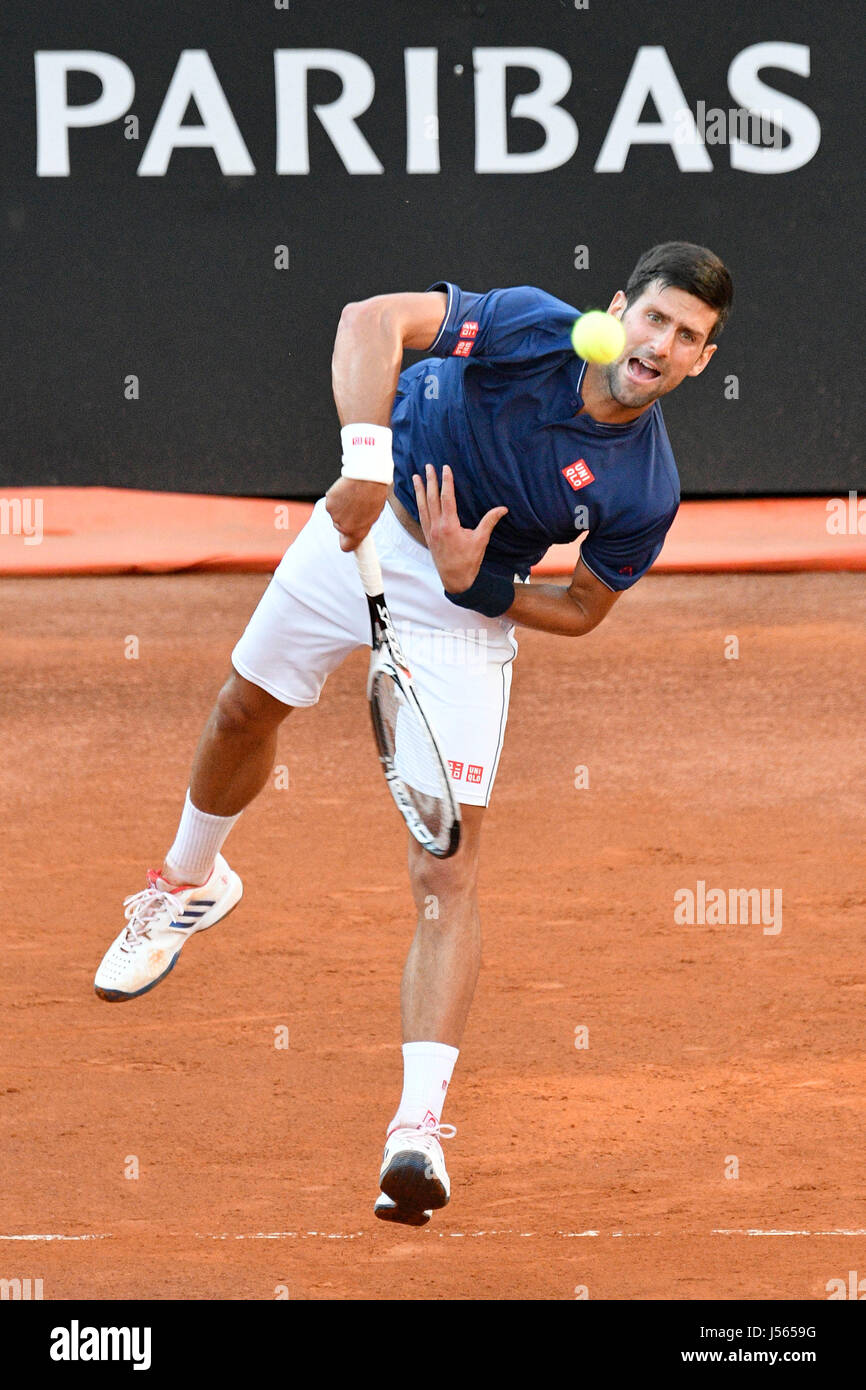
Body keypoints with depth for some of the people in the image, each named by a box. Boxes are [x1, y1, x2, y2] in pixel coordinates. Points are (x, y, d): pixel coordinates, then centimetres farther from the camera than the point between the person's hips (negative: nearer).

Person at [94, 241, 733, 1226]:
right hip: (364, 530, 2)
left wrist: (474, 583, -22)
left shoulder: (646, 492, -21)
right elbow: (373, 320, -32)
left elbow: (583, 609, -6)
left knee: (447, 871, -13)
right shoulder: (532, 328, -24)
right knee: (246, 707, 22)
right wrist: (367, 455, -45)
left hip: (464, 615, -2)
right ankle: (191, 883, 56)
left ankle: (419, 1125, -19)